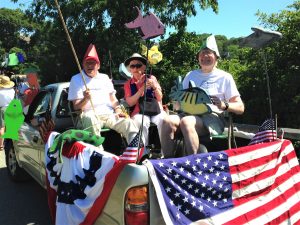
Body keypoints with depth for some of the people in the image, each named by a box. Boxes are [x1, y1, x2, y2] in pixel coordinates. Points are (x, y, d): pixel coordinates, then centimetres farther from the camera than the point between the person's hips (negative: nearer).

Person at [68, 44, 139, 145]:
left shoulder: (105, 78, 23)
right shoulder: (76, 79, 11)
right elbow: (76, 107, 4)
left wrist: (118, 109, 1)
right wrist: (86, 99, -17)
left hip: (109, 114, 3)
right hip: (91, 114, -3)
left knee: (128, 123, -23)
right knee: (89, 118, -39)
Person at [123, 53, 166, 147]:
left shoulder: (151, 78, 8)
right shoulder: (128, 84, 9)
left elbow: (159, 98, 4)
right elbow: (130, 103, -4)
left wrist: (154, 87, -16)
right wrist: (142, 89, -15)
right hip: (139, 112, 0)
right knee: (141, 122, -35)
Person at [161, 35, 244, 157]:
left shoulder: (225, 77, 11)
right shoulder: (191, 75, 24)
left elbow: (240, 107, 6)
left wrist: (223, 105, -15)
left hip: (213, 118, -4)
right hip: (190, 114, 4)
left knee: (186, 122, -35)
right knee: (168, 121, -28)